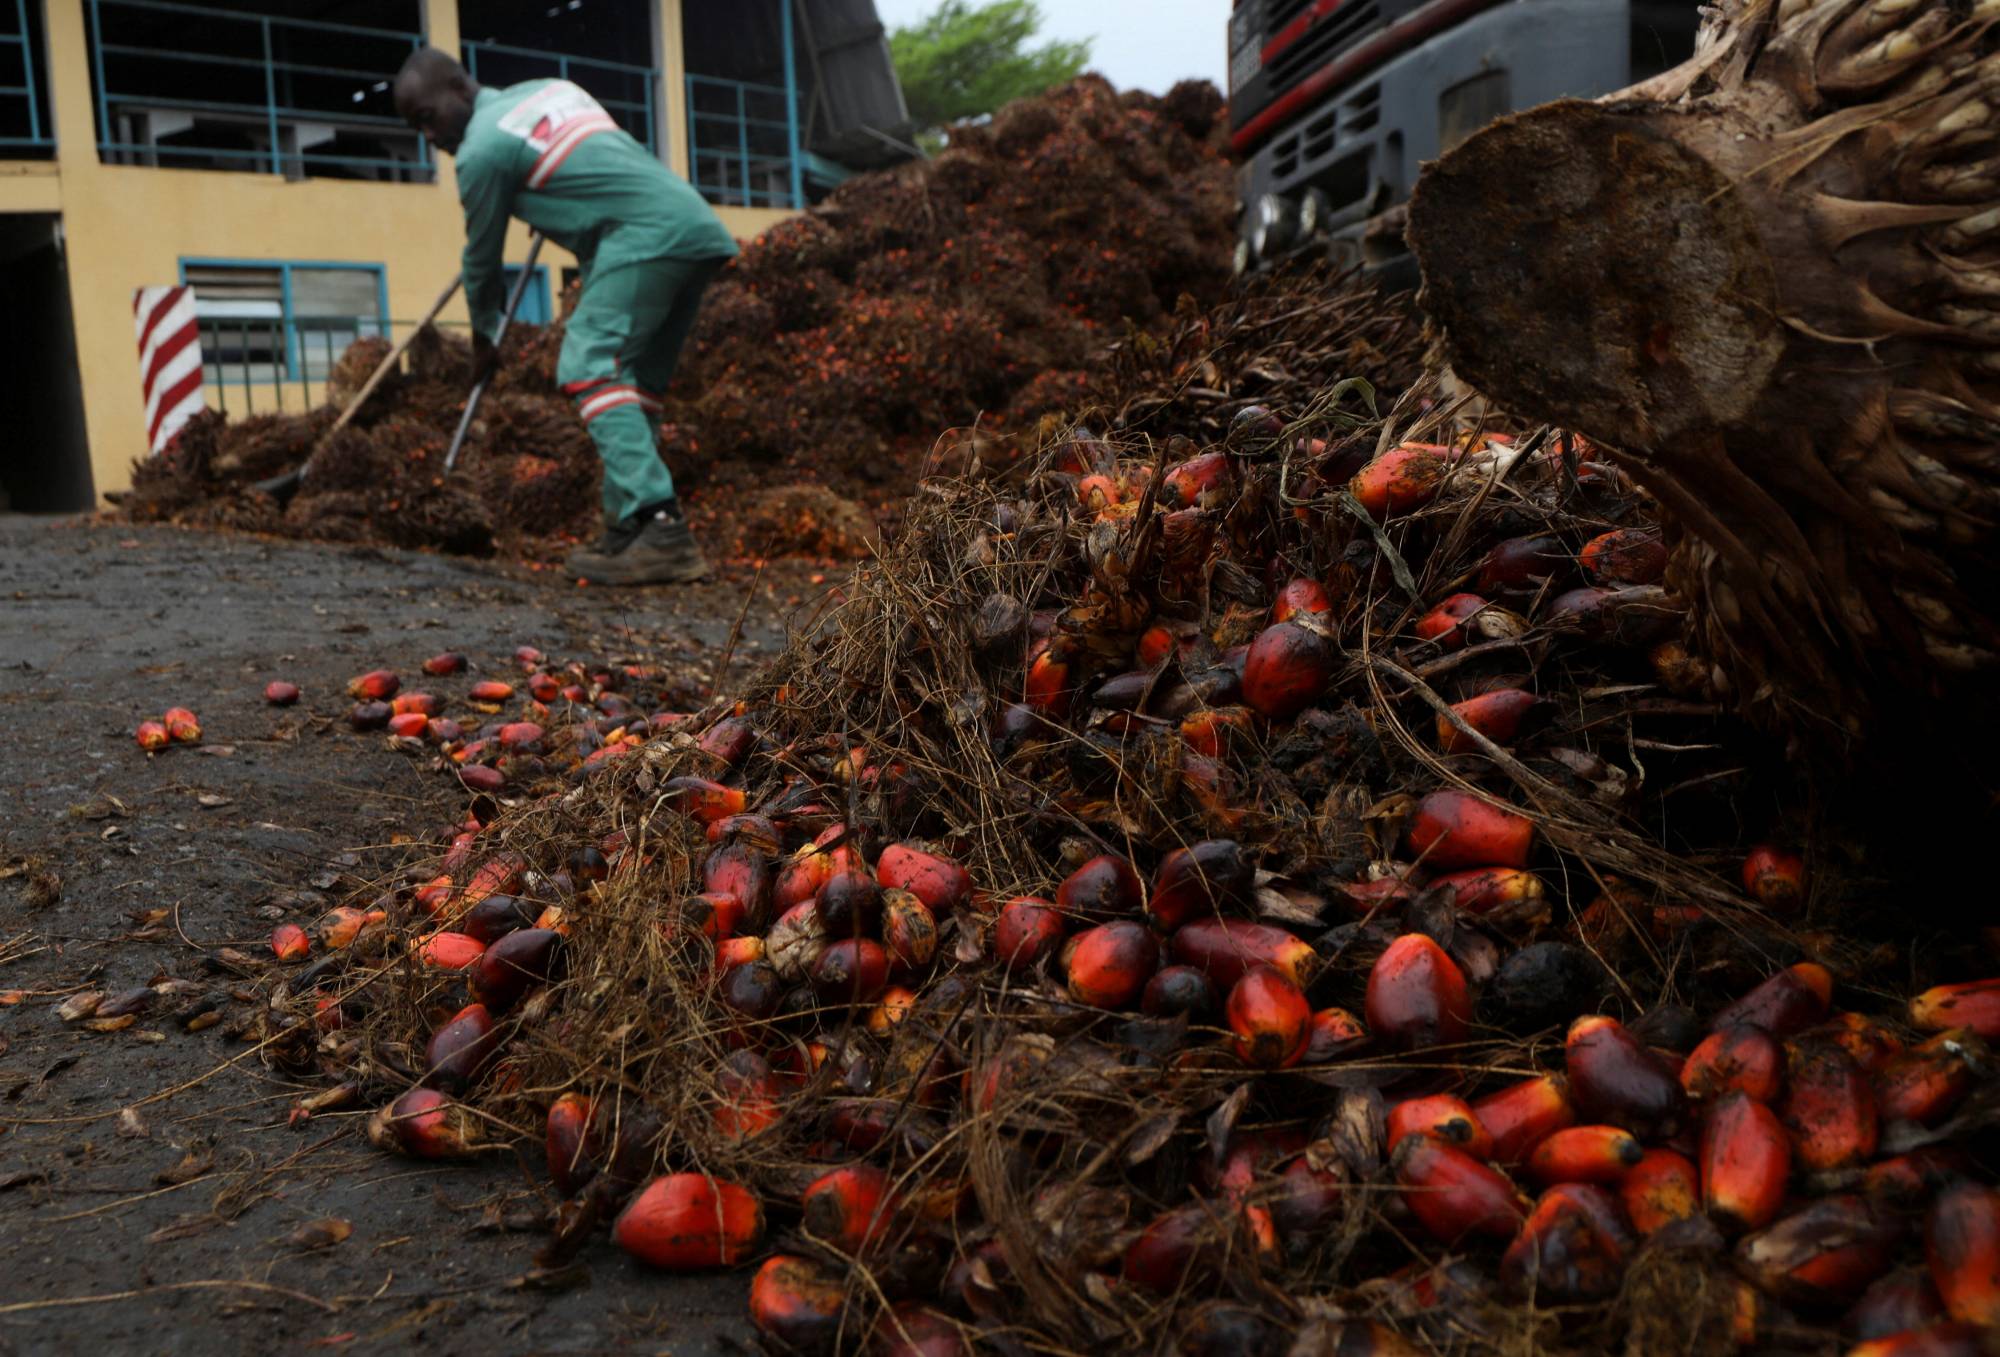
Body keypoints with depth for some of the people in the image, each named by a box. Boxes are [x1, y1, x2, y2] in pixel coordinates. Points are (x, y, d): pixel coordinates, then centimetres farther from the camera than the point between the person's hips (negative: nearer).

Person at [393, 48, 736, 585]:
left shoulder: (482, 148, 0)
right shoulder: (546, 88, 23)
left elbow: (482, 257, 11)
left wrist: (484, 338, 26)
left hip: (647, 235, -9)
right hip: (699, 225, 9)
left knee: (588, 368, -13)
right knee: (635, 379, 10)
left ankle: (661, 529, -27)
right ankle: (629, 526, 7)